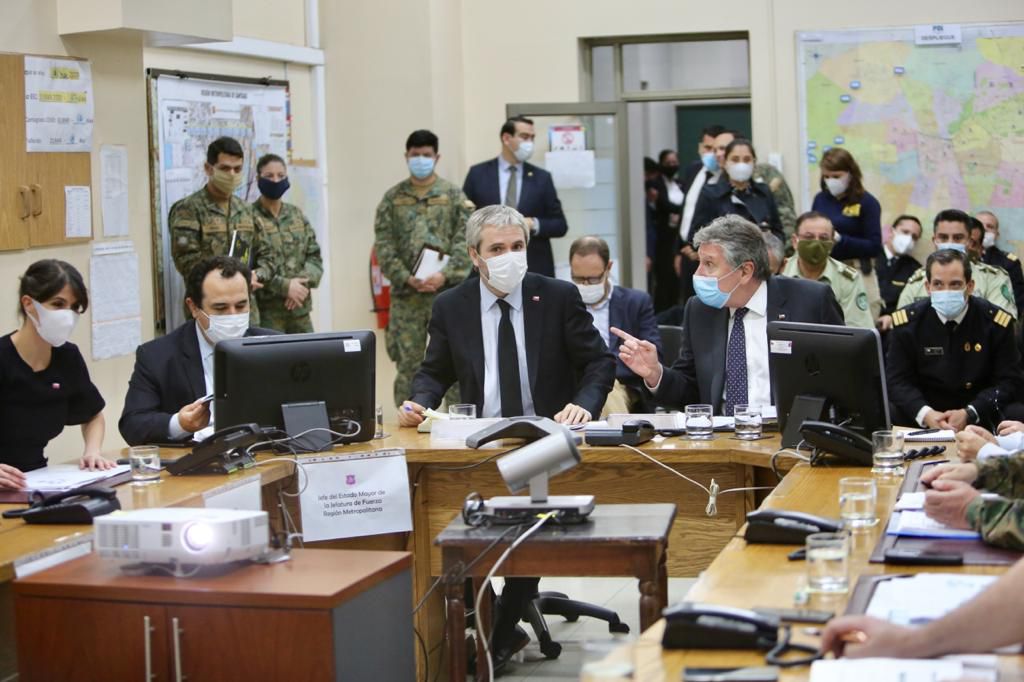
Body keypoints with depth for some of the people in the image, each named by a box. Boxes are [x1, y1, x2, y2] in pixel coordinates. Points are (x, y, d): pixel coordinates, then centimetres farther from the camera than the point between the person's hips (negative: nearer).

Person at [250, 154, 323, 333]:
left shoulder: (297, 215, 13)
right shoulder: (249, 217, -5)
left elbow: (314, 256, 11)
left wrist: (304, 282, -10)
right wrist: (284, 286, -18)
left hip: (300, 309, 5)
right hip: (265, 310, -5)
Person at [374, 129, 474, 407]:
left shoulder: (454, 195, 5)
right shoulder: (392, 198, 8)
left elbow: (465, 241, -3)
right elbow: (384, 245, 2)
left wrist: (445, 274, -16)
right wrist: (406, 278, -11)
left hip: (447, 291, -1)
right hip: (406, 294, 1)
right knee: (408, 362, 5)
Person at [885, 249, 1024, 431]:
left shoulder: (995, 321, -6)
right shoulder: (906, 321, -5)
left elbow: (1008, 380, -5)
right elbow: (898, 380, -5)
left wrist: (969, 414, -21)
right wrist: (925, 414, -25)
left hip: (981, 415, 1)